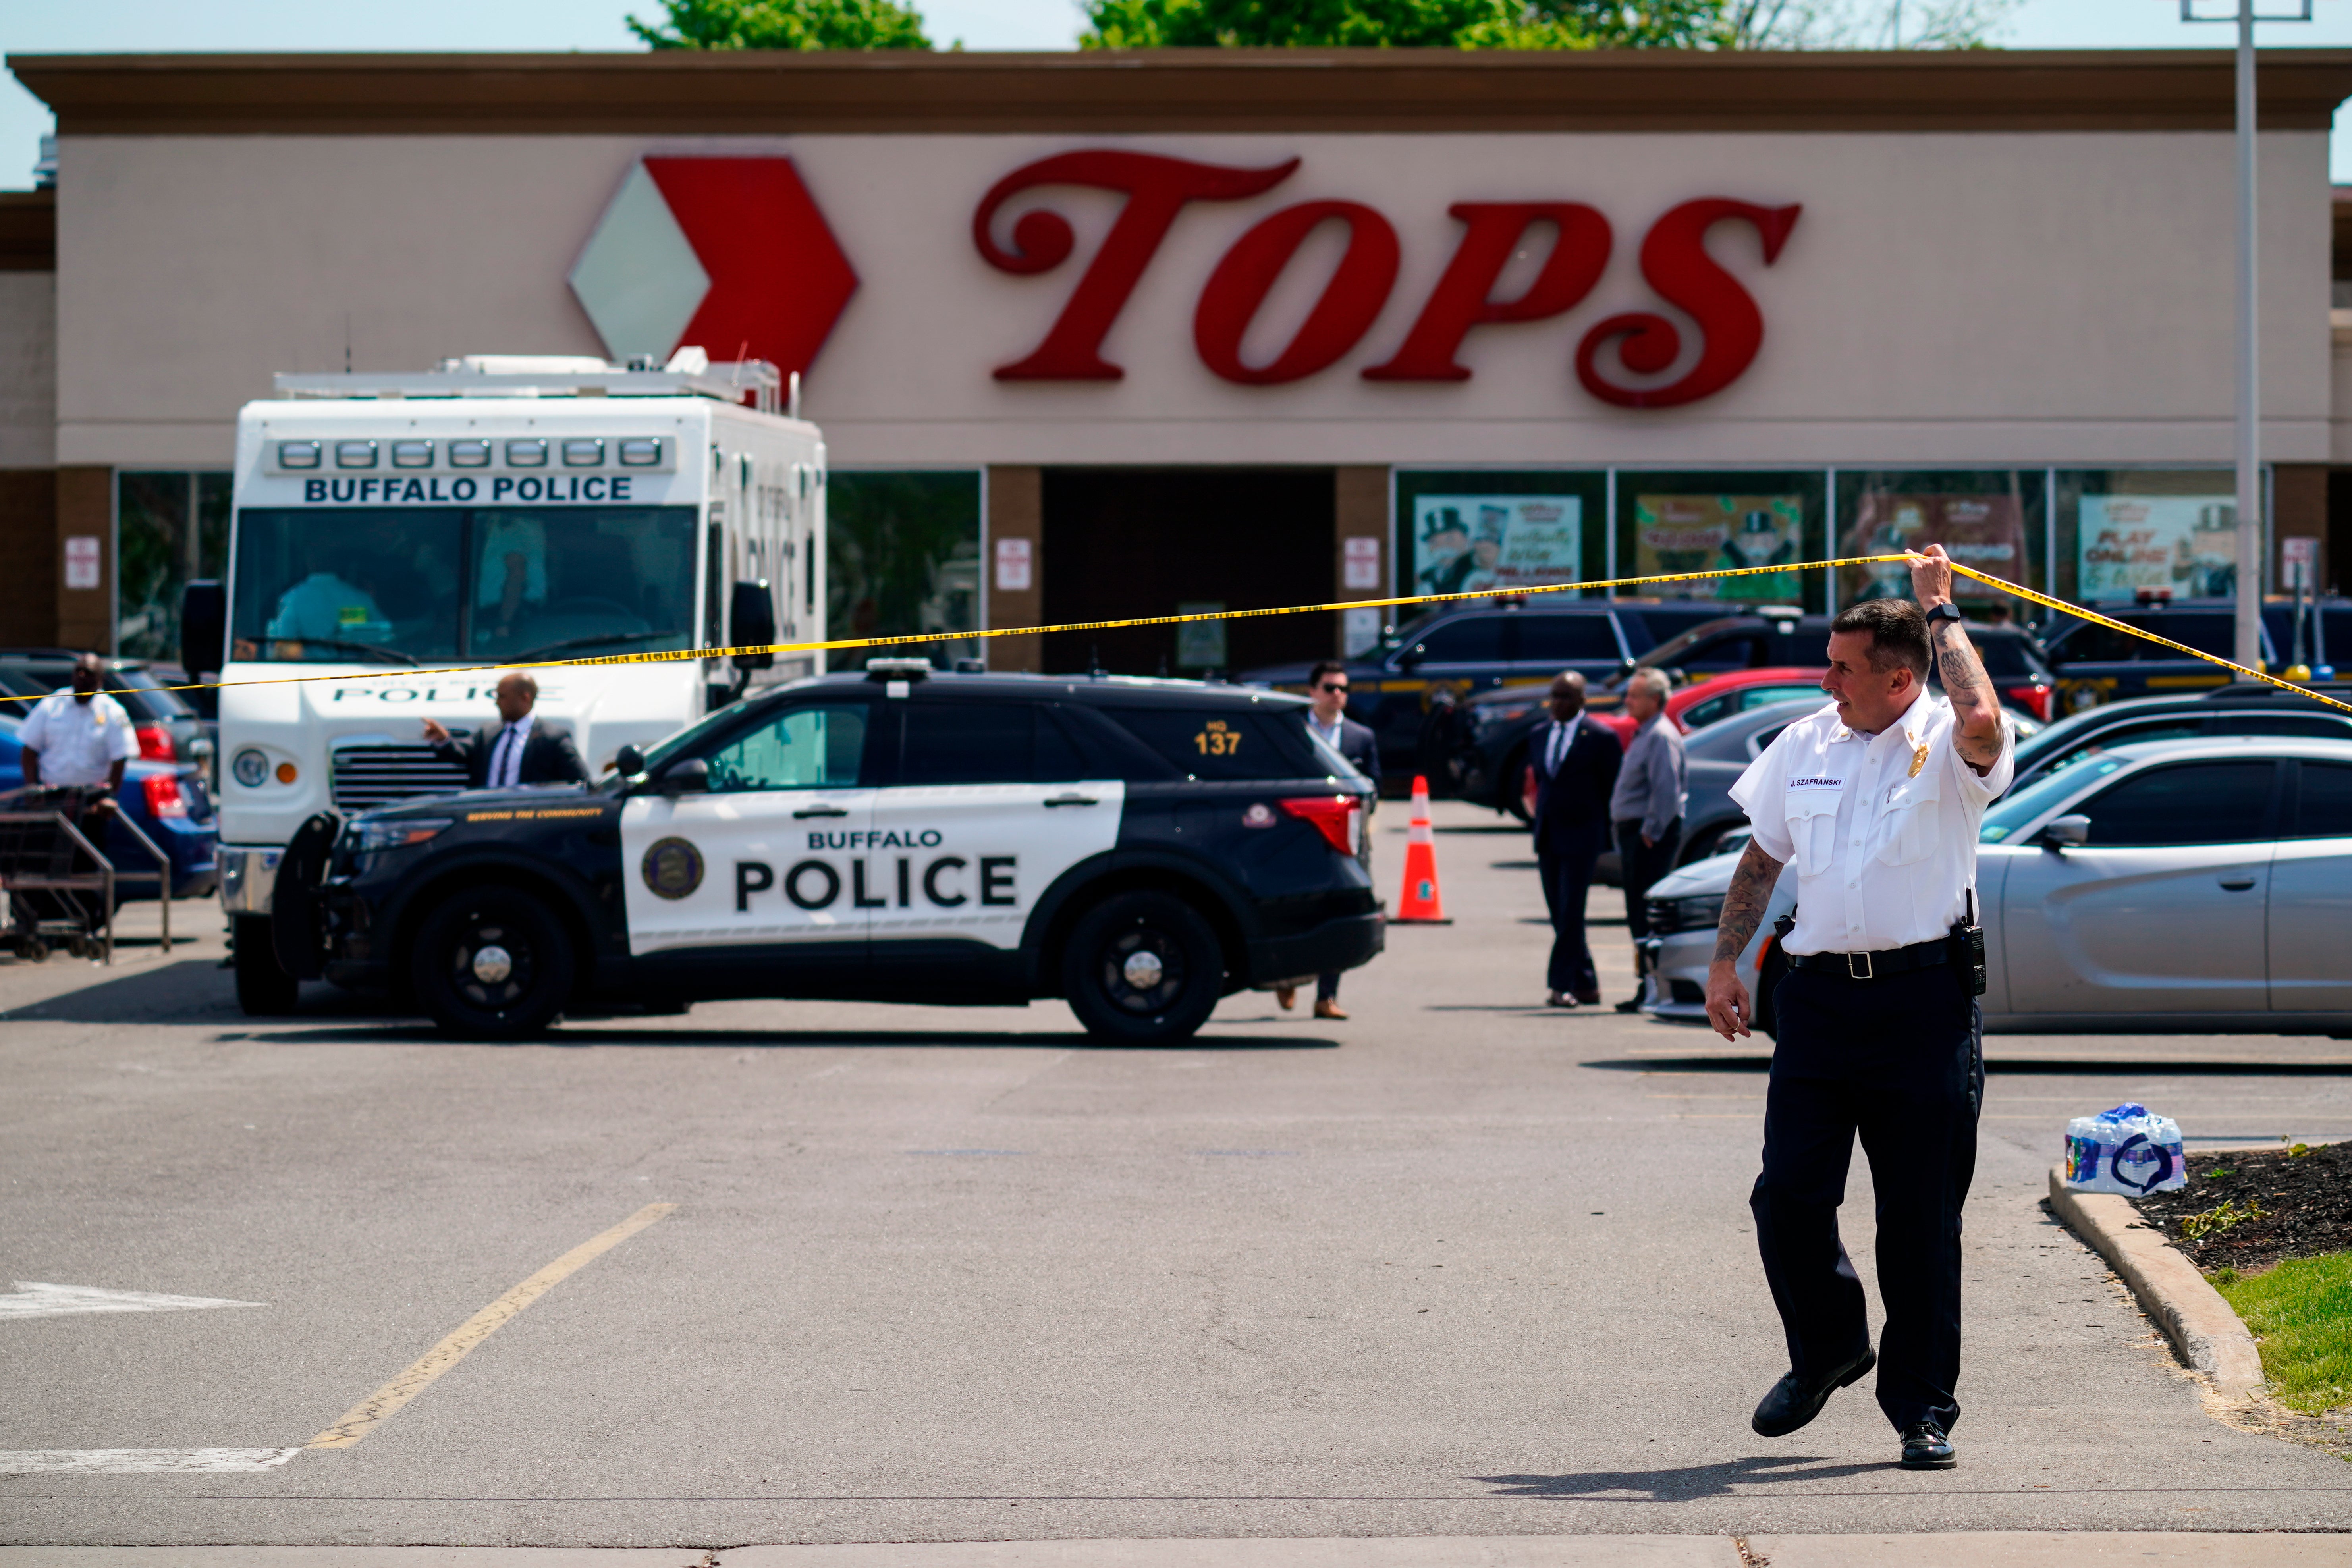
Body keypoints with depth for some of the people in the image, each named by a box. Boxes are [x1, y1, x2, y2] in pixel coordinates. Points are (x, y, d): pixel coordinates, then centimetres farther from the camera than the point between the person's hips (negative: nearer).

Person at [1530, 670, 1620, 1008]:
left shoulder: (1600, 739, -4)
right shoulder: (1539, 737, 14)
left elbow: (1613, 789, -1)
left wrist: (1603, 831, -2)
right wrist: (1541, 824, 17)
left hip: (1580, 837, -7)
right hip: (1548, 837, 7)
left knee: (1571, 914, -12)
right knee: (1561, 917, 7)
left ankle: (1562, 986, -13)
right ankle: (1586, 986, 13)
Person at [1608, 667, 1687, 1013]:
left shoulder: (1661, 737, -14)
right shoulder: (1644, 735, 19)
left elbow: (1666, 790, -23)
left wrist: (1651, 832, -21)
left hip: (1651, 836, -11)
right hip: (1635, 833, 11)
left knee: (1646, 916, -11)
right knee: (1639, 916, 12)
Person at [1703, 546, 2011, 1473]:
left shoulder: (1944, 748, -4)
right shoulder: (1804, 747, 11)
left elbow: (1982, 723, -28)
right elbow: (1760, 859, 21)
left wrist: (1941, 610, -16)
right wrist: (1725, 963, 14)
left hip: (1924, 1003, -4)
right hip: (1819, 995, 4)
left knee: (1921, 1219, 1)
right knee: (1788, 1198, -1)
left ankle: (1923, 1408, 12)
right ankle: (1827, 1352, 25)